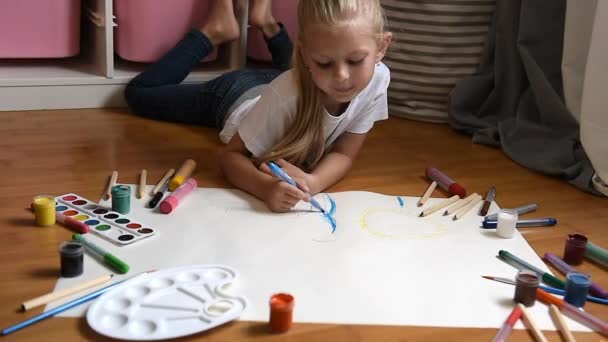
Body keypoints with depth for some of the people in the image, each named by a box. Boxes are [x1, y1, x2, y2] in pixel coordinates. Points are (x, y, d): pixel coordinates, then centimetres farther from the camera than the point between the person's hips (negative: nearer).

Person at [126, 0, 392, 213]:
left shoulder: (377, 78, -37)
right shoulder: (285, 93, -47)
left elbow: (343, 155, -27)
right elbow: (230, 156, -36)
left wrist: (311, 182, -48)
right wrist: (267, 187, -57)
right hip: (235, 98, -4)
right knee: (139, 93, 17)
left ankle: (266, 22, 44)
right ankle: (216, 30, 21)